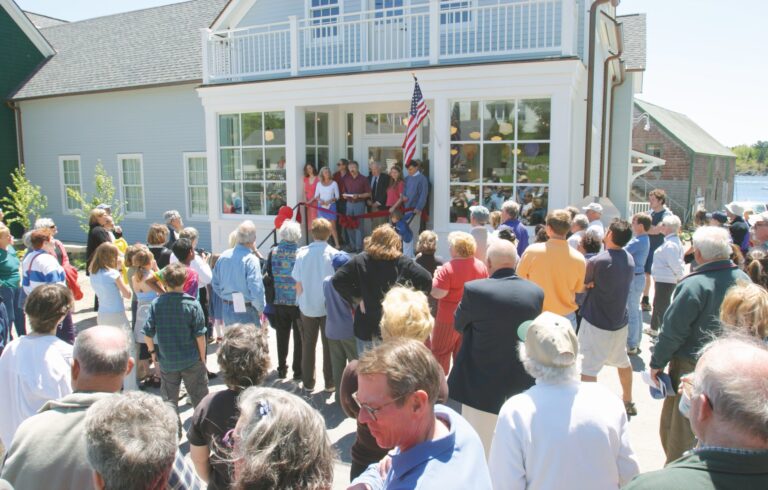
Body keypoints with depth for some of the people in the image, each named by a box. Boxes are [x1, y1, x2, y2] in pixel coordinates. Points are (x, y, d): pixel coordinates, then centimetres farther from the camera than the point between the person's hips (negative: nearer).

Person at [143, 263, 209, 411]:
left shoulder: (156, 304, -8)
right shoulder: (192, 304, -13)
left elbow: (148, 333, -4)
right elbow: (199, 335, -10)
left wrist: (152, 351, 13)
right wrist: (202, 357, 2)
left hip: (166, 361, 2)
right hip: (191, 361, -2)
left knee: (169, 400, 15)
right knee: (199, 397, 13)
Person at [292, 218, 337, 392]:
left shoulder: (302, 253, -6)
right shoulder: (333, 254, -11)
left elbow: (298, 283, -2)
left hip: (307, 306, 1)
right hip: (328, 306, -1)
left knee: (308, 345, 13)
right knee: (329, 345, 10)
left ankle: (308, 382, 20)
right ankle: (330, 382, 16)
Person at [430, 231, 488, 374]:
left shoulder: (448, 268, -22)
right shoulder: (481, 266, -2)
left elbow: (437, 293, -23)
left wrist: (436, 276, -8)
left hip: (449, 318, -6)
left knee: (440, 352, 10)